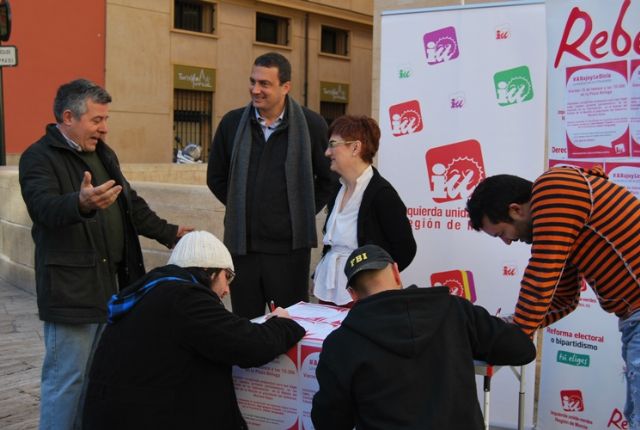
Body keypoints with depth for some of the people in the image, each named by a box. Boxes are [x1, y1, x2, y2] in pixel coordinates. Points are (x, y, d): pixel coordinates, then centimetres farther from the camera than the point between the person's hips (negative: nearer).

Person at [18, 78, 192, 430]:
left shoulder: (103, 153, 15)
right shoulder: (39, 157, -10)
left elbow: (131, 205, 24)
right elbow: (45, 206, -29)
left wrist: (169, 233, 19)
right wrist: (82, 203, -48)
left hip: (113, 282, 8)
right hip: (71, 288, -8)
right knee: (67, 378, -1)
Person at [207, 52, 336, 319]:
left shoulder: (312, 125, -4)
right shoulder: (232, 123, 3)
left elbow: (329, 178, 7)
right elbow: (216, 177, 14)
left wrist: (304, 214, 4)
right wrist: (242, 208, 9)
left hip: (289, 247, -2)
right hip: (241, 245, 2)